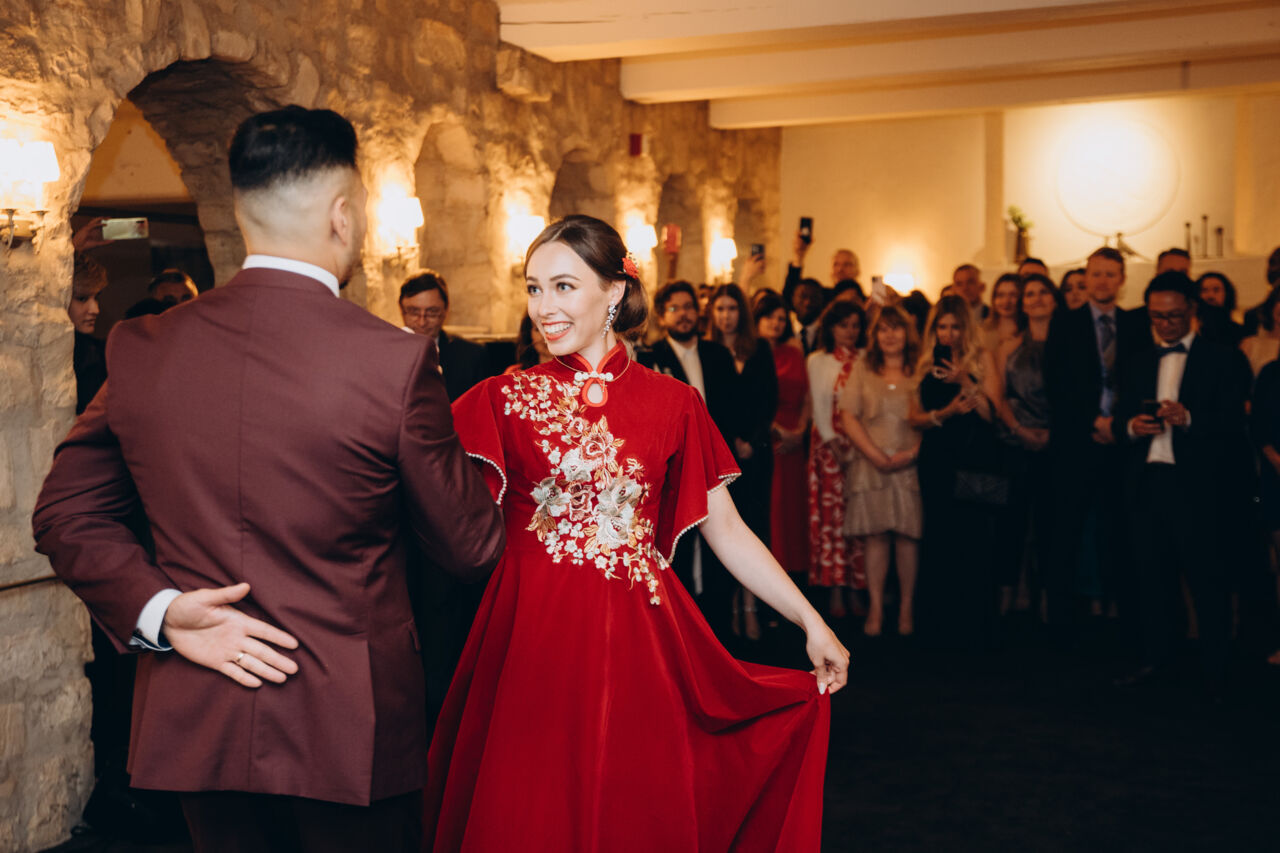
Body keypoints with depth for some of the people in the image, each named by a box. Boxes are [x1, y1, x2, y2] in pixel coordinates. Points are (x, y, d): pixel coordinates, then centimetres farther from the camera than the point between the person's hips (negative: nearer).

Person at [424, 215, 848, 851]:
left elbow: (727, 531, 7)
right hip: (533, 639, -1)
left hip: (636, 643, 1)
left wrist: (810, 620, 3)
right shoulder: (504, 399, 3)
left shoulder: (673, 404, 5)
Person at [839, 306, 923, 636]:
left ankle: (906, 608, 10)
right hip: (870, 464, 1)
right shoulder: (863, 369, 9)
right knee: (875, 536, 1)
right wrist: (877, 456, -6)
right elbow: (848, 417, 3)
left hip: (910, 465, -1)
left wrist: (912, 452, -12)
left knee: (907, 535, 0)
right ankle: (875, 607, 7)